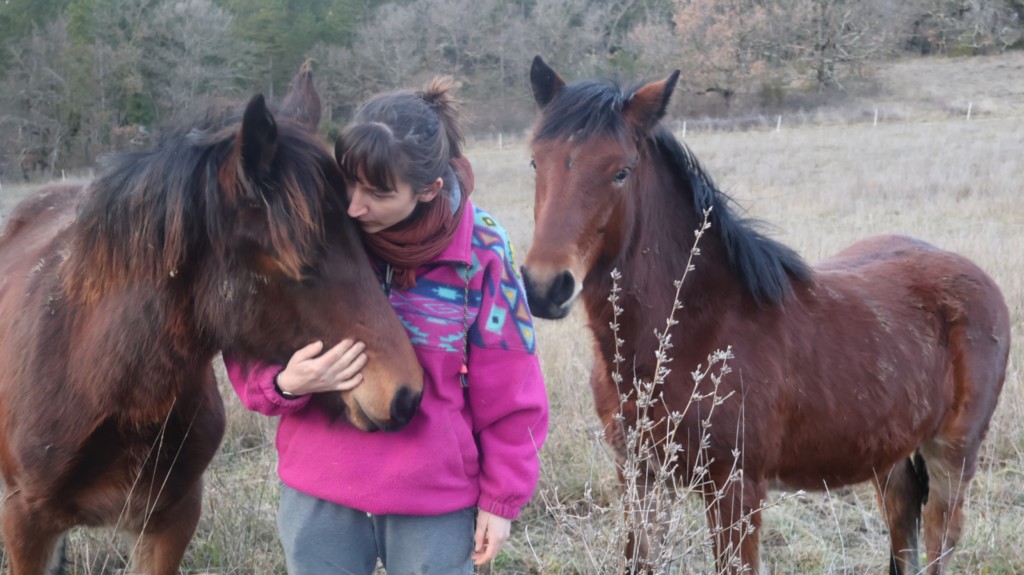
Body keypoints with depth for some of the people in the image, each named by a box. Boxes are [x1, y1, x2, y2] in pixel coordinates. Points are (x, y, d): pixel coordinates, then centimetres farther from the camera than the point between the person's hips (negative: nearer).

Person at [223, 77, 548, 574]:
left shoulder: (479, 250, -12)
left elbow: (506, 394, -4)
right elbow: (251, 354, -2)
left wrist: (501, 497, -2)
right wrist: (285, 383, -23)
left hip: (435, 499, -1)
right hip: (318, 495, 2)